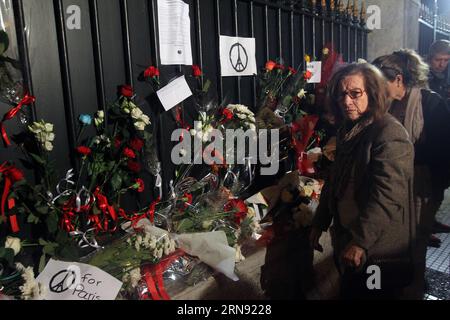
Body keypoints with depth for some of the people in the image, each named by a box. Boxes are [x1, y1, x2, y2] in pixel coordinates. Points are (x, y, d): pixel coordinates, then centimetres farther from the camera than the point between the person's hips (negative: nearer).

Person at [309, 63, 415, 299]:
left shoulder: (390, 134, -18)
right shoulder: (348, 131, 8)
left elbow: (387, 196, -26)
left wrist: (360, 241, -26)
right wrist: (319, 223, 12)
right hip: (346, 245, 8)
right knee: (349, 293, 20)